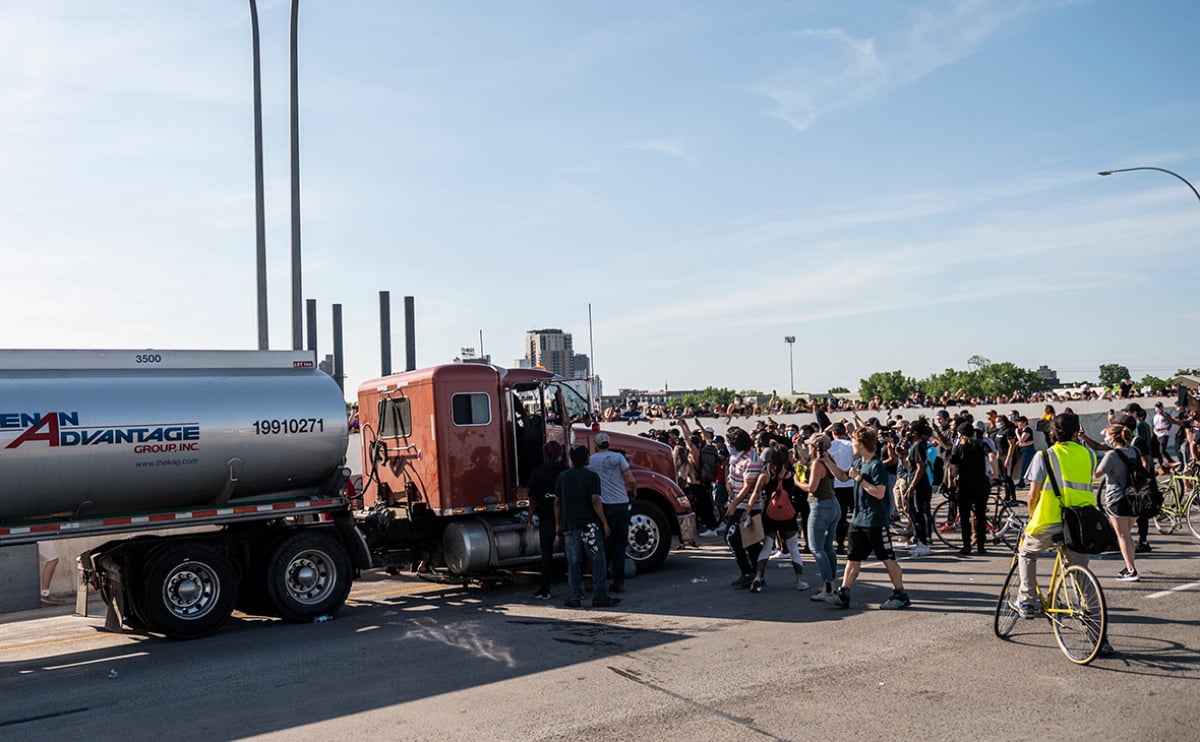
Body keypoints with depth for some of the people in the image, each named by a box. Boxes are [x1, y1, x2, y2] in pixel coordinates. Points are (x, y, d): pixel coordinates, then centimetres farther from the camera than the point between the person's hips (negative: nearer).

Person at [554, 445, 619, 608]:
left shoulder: (562, 477, 7)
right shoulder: (592, 476, -5)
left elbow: (557, 502, 8)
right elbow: (595, 501, -12)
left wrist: (558, 524, 17)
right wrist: (604, 523, -9)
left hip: (569, 525, 4)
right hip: (589, 524, -4)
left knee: (573, 562, 8)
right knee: (597, 559, 1)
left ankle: (574, 597, 8)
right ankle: (600, 597, -2)